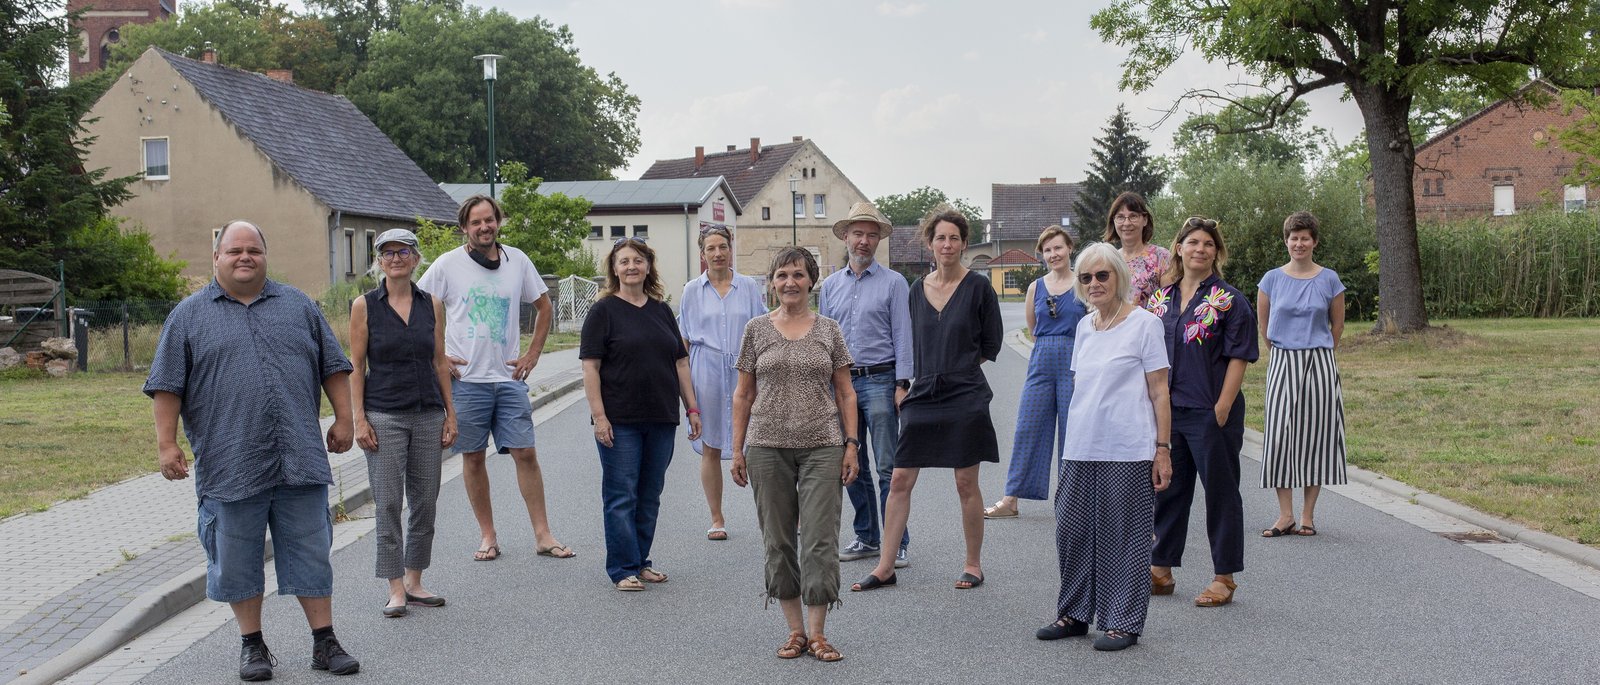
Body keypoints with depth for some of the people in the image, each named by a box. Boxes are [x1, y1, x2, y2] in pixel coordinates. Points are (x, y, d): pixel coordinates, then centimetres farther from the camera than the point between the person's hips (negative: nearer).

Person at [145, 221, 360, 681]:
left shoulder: (298, 306, 11)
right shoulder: (189, 315, 6)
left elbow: (333, 366, 12)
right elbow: (167, 386, 3)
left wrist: (343, 419, 6)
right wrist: (167, 443, -4)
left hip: (300, 463, 1)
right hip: (229, 467, -1)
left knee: (311, 552, 5)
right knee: (237, 560, 7)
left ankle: (325, 642, 13)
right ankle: (252, 644, 21)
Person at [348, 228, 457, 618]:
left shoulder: (432, 305, 7)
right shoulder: (365, 306, -1)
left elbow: (440, 362, 10)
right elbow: (356, 366, -1)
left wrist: (450, 414, 7)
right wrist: (359, 419, -8)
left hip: (428, 414, 3)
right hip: (384, 416, -3)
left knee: (425, 502, 7)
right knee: (388, 504, -2)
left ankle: (414, 582, 20)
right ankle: (395, 590, 7)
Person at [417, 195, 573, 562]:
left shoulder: (517, 261, 6)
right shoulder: (448, 264, -2)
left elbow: (544, 306, 17)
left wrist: (533, 353, 9)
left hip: (509, 377, 2)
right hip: (466, 379, -1)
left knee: (525, 453, 0)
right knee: (473, 458, 5)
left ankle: (543, 535, 7)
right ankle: (487, 535, 18)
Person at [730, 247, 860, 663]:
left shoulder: (828, 330, 6)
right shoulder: (757, 329, 5)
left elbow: (845, 393, 8)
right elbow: (743, 395, 8)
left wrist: (851, 444, 1)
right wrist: (737, 449, 3)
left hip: (822, 448, -1)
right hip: (768, 448, 1)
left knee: (820, 539, -3)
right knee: (778, 539, 6)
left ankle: (817, 632, 7)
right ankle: (795, 629, 17)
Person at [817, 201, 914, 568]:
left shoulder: (893, 282, 1)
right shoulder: (830, 285, 13)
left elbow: (902, 335, -3)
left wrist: (902, 384, -10)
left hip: (879, 381, -5)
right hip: (841, 382, 5)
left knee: (888, 467, -6)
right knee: (852, 467, 10)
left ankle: (897, 543, -1)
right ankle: (866, 538, 20)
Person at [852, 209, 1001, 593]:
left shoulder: (978, 287, -3)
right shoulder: (918, 289, 9)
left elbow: (991, 345, 3)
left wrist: (956, 370, 5)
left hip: (965, 396, -4)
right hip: (923, 395, 4)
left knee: (966, 483, 3)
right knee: (900, 479, 1)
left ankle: (973, 564, 19)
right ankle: (885, 566, 9)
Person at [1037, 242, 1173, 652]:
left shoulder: (1144, 324, -4)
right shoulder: (1085, 325, 13)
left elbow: (1159, 391, -5)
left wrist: (1163, 449, -9)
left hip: (1128, 450, -6)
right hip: (1081, 449, 6)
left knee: (1122, 535, 1)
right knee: (1071, 530, 8)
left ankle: (1123, 622, 13)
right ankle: (1075, 614, 22)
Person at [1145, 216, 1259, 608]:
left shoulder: (1229, 300, -5)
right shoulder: (1161, 298, 10)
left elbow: (1238, 358, -9)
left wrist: (1222, 409, -15)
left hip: (1211, 412, -5)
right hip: (1167, 410, 6)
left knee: (1220, 491, 4)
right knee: (1166, 488, 13)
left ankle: (1224, 578, 15)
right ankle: (1160, 570, 25)